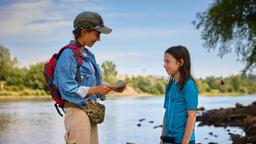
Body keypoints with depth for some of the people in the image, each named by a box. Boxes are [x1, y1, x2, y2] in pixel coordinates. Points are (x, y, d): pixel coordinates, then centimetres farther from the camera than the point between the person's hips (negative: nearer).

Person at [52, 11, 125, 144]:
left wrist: (113, 88, 5)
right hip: (77, 111, -9)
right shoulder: (68, 55, -13)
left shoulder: (88, 55, 14)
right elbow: (67, 89, -18)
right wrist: (96, 90, -22)